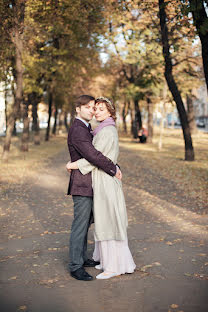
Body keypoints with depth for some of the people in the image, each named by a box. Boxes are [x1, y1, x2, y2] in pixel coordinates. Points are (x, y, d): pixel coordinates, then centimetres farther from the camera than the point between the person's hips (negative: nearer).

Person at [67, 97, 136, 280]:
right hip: (101, 180, 10)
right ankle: (109, 260, 27)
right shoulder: (107, 130, 15)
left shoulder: (107, 131, -16)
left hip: (106, 182, -10)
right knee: (105, 221, 16)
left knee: (108, 222, -4)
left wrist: (75, 165, -8)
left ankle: (115, 266, 4)